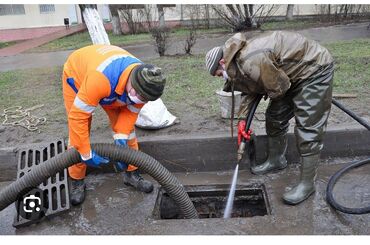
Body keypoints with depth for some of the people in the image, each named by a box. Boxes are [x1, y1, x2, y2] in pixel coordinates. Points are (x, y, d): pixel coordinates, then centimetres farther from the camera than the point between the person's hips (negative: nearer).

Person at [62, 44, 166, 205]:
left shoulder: (143, 82, -29)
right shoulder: (101, 78, -48)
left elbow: (131, 112, -12)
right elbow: (78, 116, -40)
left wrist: (121, 137, -27)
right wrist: (86, 154, -33)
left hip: (113, 82, 4)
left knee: (127, 129, -1)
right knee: (77, 132, -8)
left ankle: (131, 173, 16)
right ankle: (77, 181, 12)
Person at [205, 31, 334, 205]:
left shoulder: (251, 61, -32)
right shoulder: (239, 61, 1)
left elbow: (279, 88, -25)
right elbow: (250, 91, 11)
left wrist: (268, 93, -3)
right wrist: (243, 118, 4)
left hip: (315, 70, -10)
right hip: (293, 74, 10)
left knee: (308, 127, -11)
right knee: (275, 116, 14)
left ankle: (307, 183, -4)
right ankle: (276, 160, 32)